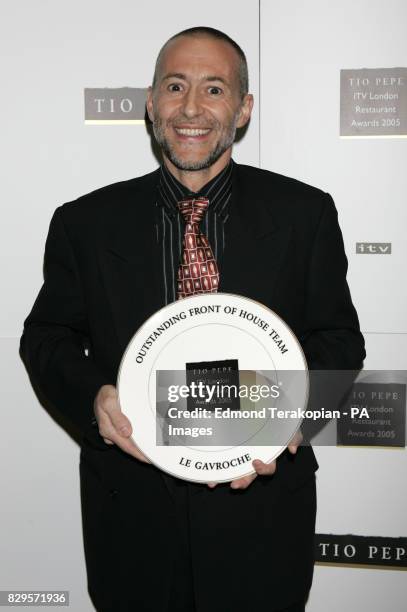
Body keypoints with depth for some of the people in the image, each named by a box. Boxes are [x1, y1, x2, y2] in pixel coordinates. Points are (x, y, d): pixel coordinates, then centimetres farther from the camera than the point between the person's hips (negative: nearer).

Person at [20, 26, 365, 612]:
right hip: (131, 512, 1)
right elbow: (46, 337, 6)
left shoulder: (304, 213, -2)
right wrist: (93, 395, -15)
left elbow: (338, 339, 2)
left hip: (260, 504, 0)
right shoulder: (86, 222, 0)